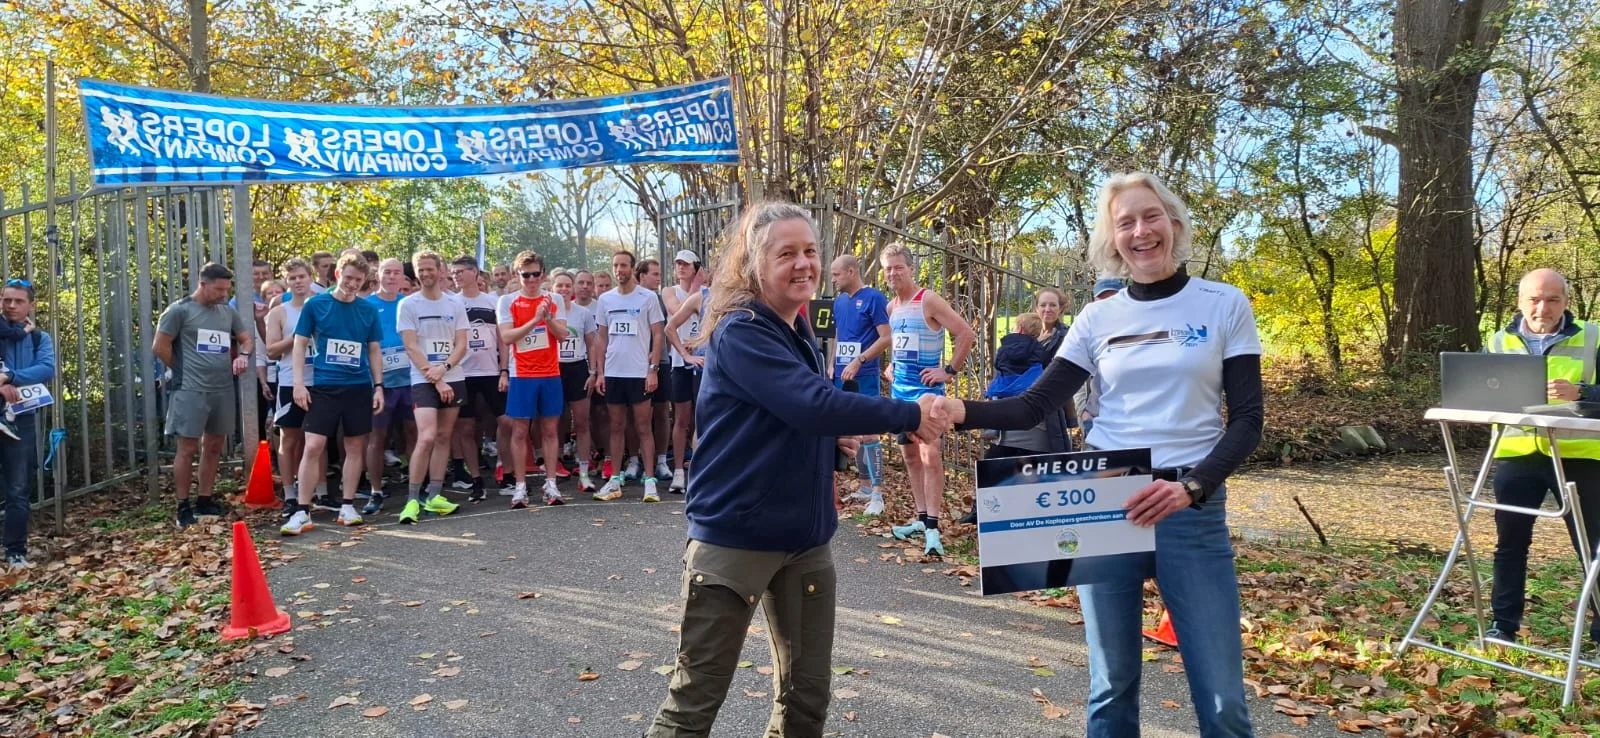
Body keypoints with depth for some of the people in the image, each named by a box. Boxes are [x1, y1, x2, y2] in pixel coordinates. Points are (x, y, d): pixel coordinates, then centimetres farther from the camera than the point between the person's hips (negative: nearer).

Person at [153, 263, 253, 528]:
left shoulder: (228, 312, 11)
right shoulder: (180, 310, -6)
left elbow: (246, 338, 20)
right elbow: (160, 346, -6)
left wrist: (243, 356, -1)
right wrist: (182, 371, 0)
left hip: (223, 390, 6)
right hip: (191, 390, -6)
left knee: (214, 447, 12)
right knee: (188, 448, -4)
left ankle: (205, 501, 22)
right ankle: (183, 507, 4)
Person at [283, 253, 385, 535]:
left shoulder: (368, 310, 6)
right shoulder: (315, 305, 0)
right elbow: (300, 344, 2)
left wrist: (378, 386, 6)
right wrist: (299, 383, -6)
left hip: (359, 387, 2)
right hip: (324, 386, -2)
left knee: (355, 447, 6)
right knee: (313, 447, -7)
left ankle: (348, 507, 17)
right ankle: (301, 511, -1)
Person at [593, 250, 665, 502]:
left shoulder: (648, 297, -2)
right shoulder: (605, 299, 9)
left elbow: (657, 335, -3)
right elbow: (601, 338, 12)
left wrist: (653, 370, -10)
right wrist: (600, 372, 6)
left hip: (639, 373, -4)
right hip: (612, 373, 4)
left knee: (643, 428, 0)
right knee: (616, 427, 10)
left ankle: (649, 480, 4)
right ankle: (615, 480, 16)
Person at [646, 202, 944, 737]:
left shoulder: (800, 333, 10)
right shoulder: (740, 332, -17)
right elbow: (814, 403, -29)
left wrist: (833, 436, 1)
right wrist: (911, 416, -22)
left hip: (805, 534, 8)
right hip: (735, 533, -8)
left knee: (808, 695, 15)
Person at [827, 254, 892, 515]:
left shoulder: (874, 298, -9)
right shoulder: (839, 301, 13)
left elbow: (886, 338, -14)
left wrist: (858, 361, -20)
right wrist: (832, 366, 9)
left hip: (865, 378, -7)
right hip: (842, 377, 7)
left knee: (867, 434, -9)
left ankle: (877, 495, -7)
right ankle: (866, 487, 22)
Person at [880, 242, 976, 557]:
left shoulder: (929, 301, -11)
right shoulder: (891, 307, 10)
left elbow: (967, 335, -14)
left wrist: (949, 371, -13)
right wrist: (891, 365, 14)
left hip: (925, 389, -8)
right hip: (899, 388, 8)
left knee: (930, 455, -16)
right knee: (910, 455, 12)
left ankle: (932, 528, -15)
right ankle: (921, 519, 21)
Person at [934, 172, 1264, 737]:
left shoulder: (1225, 306, 1)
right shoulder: (1098, 319, 5)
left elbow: (1247, 419, -3)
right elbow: (1034, 406, 1)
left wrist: (1191, 487, -19)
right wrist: (963, 411, -18)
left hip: (1193, 509, -1)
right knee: (1111, 687, 11)